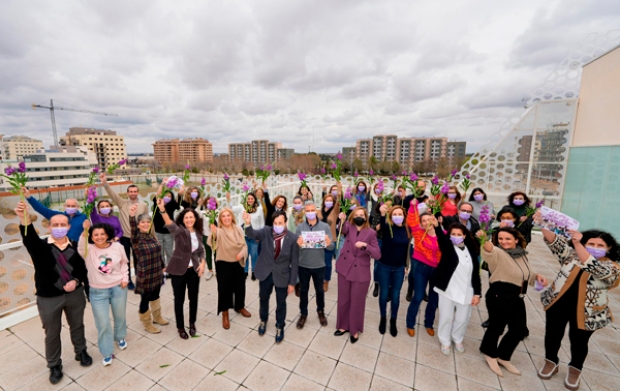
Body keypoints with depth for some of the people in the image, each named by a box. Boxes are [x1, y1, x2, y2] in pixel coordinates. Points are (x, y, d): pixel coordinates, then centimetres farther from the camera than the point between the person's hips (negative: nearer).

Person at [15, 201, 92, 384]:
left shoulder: (75, 246, -5)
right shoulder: (40, 246, -11)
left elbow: (83, 268, 2)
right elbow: (28, 238, -36)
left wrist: (76, 281, -15)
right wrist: (24, 218, -52)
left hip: (75, 294, 2)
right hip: (49, 298, -1)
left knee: (77, 326, 21)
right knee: (52, 334, 16)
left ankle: (81, 352, 45)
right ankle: (54, 365, 39)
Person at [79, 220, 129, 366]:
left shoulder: (117, 246, -9)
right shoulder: (89, 250, -14)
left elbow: (124, 263, 4)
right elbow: (81, 249, -39)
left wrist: (125, 278, -4)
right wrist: (85, 231, -52)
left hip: (118, 288, 1)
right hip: (98, 292, -1)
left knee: (120, 317, 20)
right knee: (103, 324, 7)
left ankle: (120, 337, 50)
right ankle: (107, 353, 28)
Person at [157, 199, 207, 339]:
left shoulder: (198, 233, 2)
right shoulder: (179, 231, -13)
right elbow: (170, 224, -37)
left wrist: (202, 262, -6)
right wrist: (162, 209, -54)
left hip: (194, 270, 4)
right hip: (178, 270, -4)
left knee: (193, 298, 14)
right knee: (179, 299, 10)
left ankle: (192, 323, 37)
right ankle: (180, 327, 31)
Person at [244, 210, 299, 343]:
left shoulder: (293, 238, -17)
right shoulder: (266, 231, -11)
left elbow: (294, 262, -12)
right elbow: (252, 234, -27)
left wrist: (292, 282, -9)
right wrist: (248, 223, -49)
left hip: (282, 275, -2)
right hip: (265, 273, 3)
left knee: (281, 303, 16)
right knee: (263, 299, 23)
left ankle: (279, 327, 43)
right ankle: (263, 321, 52)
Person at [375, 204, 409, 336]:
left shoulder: (407, 229, -4)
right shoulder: (387, 227, -15)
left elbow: (406, 248, 7)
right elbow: (381, 227, -41)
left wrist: (406, 265, 11)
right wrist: (382, 214, -60)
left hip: (399, 268, 3)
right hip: (384, 266, -2)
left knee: (395, 295, 12)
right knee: (384, 294, 10)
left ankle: (393, 321, 33)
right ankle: (383, 319, 33)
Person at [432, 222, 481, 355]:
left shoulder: (471, 251, 4)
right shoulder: (447, 247, -5)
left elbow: (476, 274, 6)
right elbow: (441, 237, -30)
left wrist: (477, 293, 1)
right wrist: (437, 226, -50)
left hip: (466, 292, 3)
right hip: (448, 290, -3)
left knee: (463, 319, 14)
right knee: (446, 318, 7)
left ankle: (457, 339, 41)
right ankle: (445, 341, 31)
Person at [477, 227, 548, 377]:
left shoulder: (522, 254, 6)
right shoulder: (498, 253, -17)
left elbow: (526, 274, 22)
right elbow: (490, 250, -43)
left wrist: (537, 276, 2)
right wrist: (485, 240, -64)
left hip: (517, 298, 7)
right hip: (499, 297, -7)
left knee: (519, 330, 16)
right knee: (496, 327, 5)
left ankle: (503, 357, 38)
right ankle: (491, 355, 33)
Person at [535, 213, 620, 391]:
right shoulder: (571, 255, -3)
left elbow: (593, 267, -31)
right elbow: (555, 242, -18)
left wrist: (577, 243, -40)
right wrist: (544, 226, -36)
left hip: (585, 312, -1)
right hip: (558, 304, 1)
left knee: (578, 341, 16)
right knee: (552, 335, 13)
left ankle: (575, 369, 42)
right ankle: (551, 362, 36)